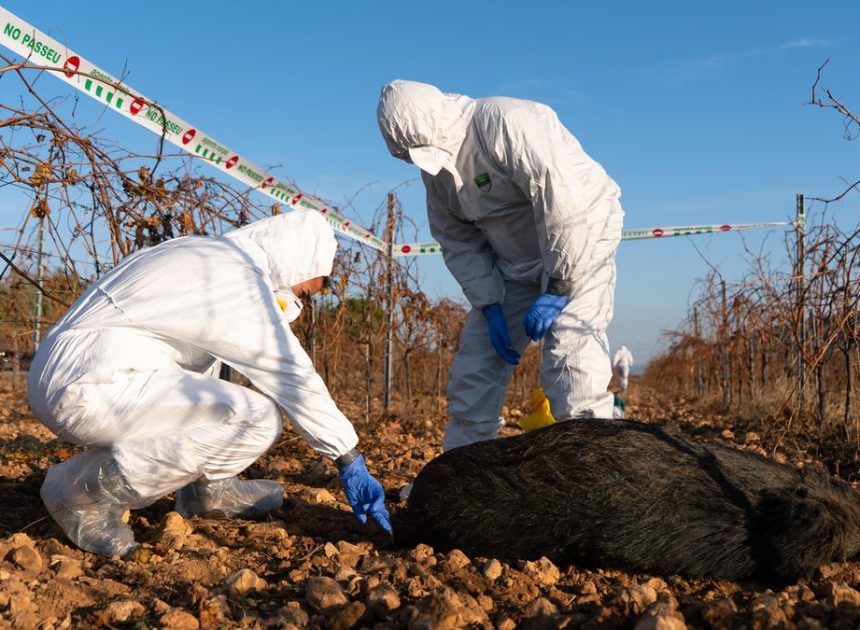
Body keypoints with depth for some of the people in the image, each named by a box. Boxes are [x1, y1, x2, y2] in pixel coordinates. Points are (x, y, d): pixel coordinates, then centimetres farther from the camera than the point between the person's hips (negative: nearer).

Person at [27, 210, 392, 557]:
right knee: (259, 420, -18)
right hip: (87, 387, -11)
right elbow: (292, 378, -10)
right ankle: (86, 488, -9)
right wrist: (351, 462, -5)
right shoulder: (238, 276, -10)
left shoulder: (202, 256, 18)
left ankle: (205, 490, 15)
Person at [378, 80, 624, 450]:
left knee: (569, 357, -23)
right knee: (475, 363, 5)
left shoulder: (506, 123, -27)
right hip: (514, 264, 7)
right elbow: (458, 243, 4)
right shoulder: (435, 170, -1)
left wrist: (558, 287, -26)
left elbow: (563, 202, -31)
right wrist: (489, 305, -7)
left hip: (580, 239, -7)